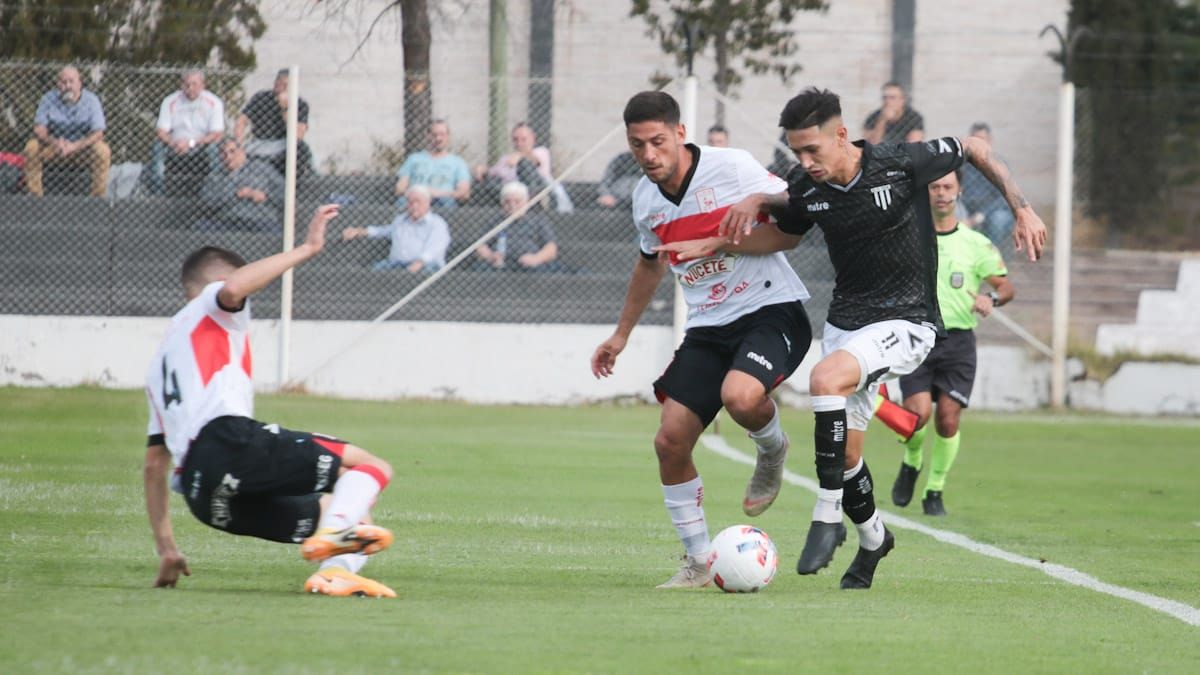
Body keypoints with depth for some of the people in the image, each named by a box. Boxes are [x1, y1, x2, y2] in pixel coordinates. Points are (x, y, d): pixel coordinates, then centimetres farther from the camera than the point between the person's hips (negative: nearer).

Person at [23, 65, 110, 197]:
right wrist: (54, 142, -31)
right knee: (32, 147, -25)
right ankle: (36, 195, -16)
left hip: (82, 147, -1)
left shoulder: (91, 101, -10)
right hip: (53, 150, 1)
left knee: (103, 151, -30)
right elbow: (39, 128, -9)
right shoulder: (49, 99, -6)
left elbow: (98, 133, -17)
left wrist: (74, 146, -32)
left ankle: (97, 197, -20)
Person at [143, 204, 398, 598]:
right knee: (371, 468, -5)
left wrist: (167, 549, 32)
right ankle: (333, 533, -35)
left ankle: (336, 570, -14)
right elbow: (233, 288, -11)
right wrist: (306, 249, -7)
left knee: (336, 513, 19)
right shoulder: (209, 309, 18)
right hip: (229, 441, -7)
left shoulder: (160, 363, 37)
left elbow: (154, 465, 32)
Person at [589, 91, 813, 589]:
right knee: (670, 441, -5)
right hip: (707, 326, 6)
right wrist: (622, 334, 32)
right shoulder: (644, 199, 6)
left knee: (740, 396, -35)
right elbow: (651, 262, 26)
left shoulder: (731, 167, -13)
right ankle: (698, 561, 11)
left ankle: (773, 452, 2)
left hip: (770, 309, -6)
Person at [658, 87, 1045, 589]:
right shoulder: (805, 188, -6)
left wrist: (1022, 209, -6)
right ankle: (873, 538, 37)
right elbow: (785, 235, 17)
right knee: (845, 452, 8)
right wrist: (715, 245, 4)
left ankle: (827, 518, -23)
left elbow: (975, 150, -2)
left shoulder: (902, 164, -19)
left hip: (906, 322, -6)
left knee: (826, 379, -32)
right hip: (844, 320, 6)